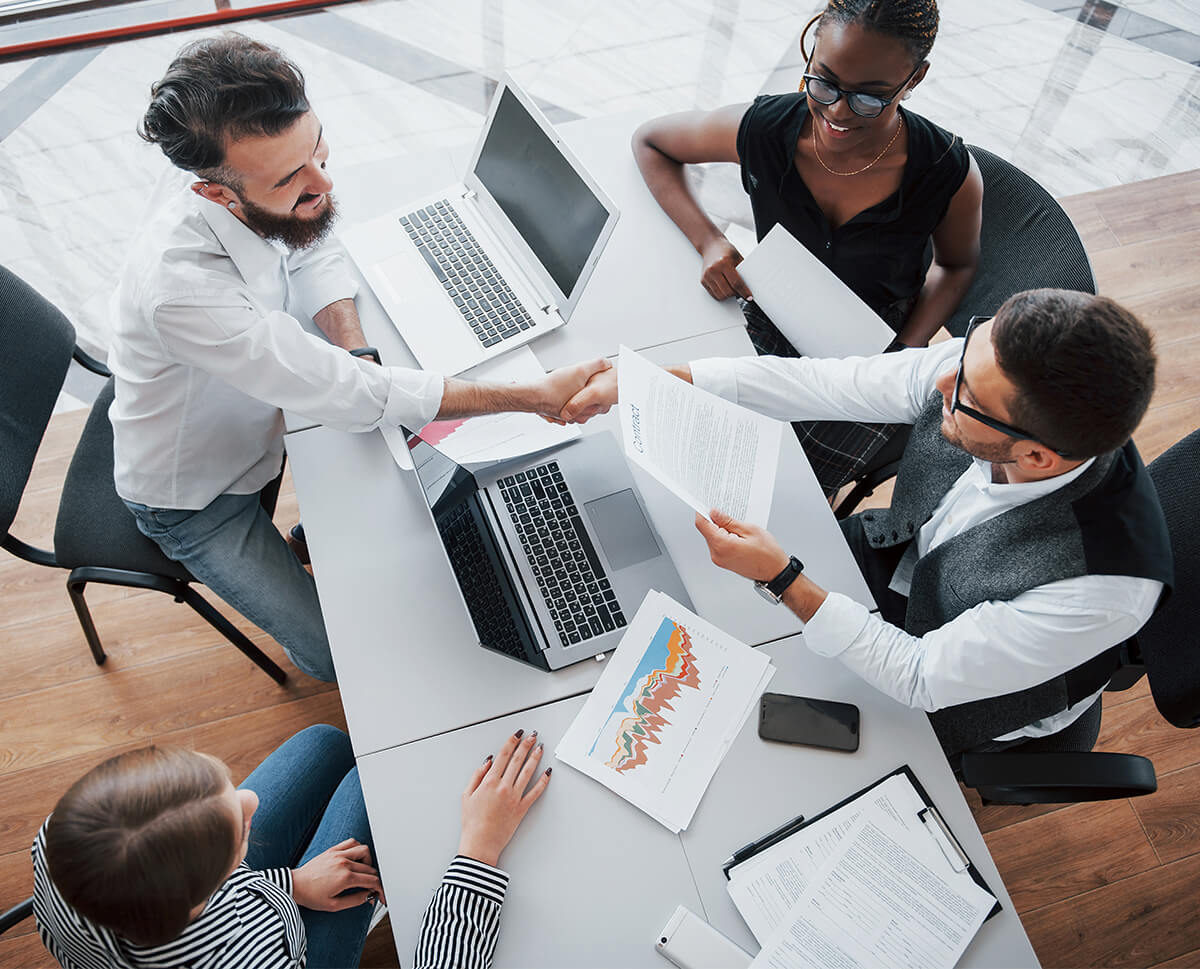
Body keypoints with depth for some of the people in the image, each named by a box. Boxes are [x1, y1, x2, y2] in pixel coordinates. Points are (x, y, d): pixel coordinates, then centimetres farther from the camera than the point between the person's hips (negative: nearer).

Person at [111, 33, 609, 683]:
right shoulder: (182, 286, -45)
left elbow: (314, 252, -4)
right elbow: (351, 399, -40)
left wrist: (357, 358, -24)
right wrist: (538, 397, -41)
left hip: (251, 414, 6)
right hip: (194, 497, -6)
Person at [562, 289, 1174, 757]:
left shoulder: (1106, 585, -40)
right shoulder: (985, 368, -28)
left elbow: (922, 680, -29)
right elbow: (821, 384, -21)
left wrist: (783, 578, -38)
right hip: (902, 555, 5)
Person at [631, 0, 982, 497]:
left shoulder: (951, 173, -20)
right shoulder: (763, 129, -19)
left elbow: (957, 264, 2)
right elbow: (648, 141, -3)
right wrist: (708, 241, -18)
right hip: (768, 324, 2)